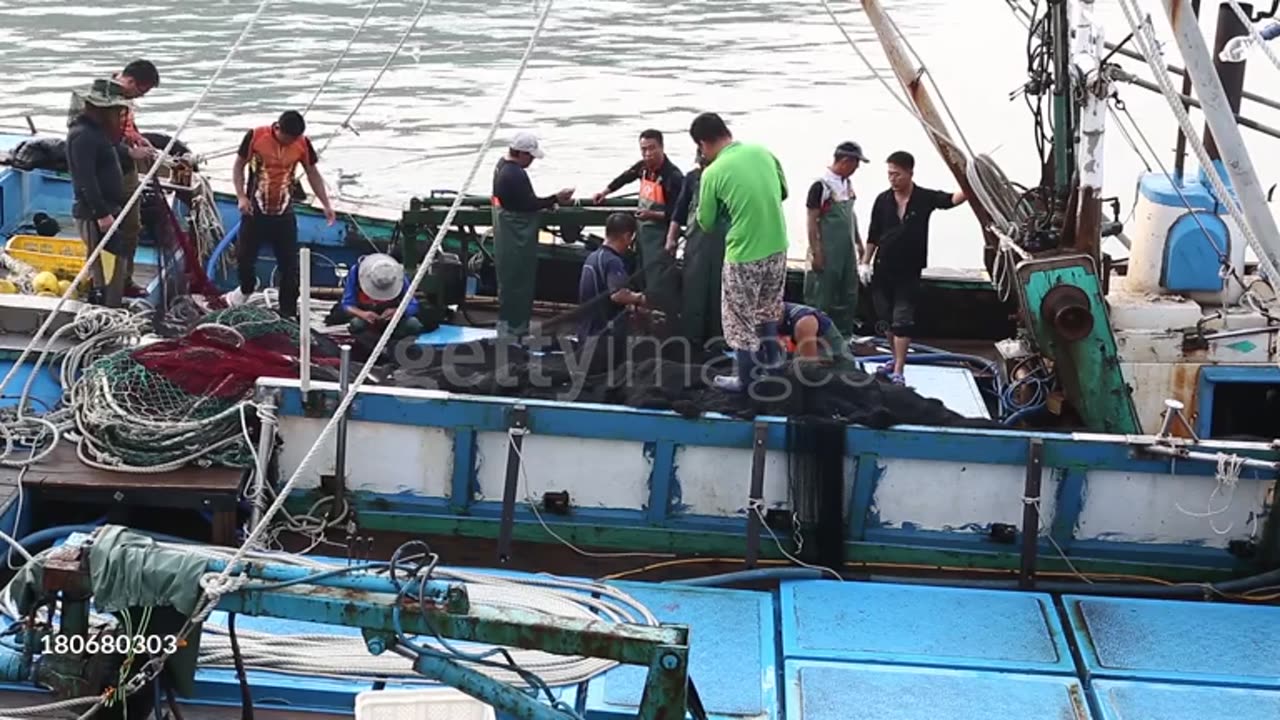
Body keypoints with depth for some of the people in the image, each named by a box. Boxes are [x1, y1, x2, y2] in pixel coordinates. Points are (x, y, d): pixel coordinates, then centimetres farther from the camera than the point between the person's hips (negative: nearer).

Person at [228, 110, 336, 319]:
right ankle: (247, 288, 39)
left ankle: (288, 313, 10)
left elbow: (313, 174, 5)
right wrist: (241, 196, -13)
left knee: (290, 265, -1)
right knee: (244, 256, 7)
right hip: (255, 210, -1)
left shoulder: (303, 144, -7)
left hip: (284, 213, 1)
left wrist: (326, 205, 1)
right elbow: (238, 166, -2)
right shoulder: (255, 136, -13)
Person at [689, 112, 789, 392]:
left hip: (744, 255, -6)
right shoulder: (763, 152, -2)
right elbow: (783, 192, 14)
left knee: (740, 319, 11)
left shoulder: (712, 173, -16)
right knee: (769, 307, 27)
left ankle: (745, 380, 22)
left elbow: (705, 222, -3)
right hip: (777, 247, 6)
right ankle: (770, 357, 42)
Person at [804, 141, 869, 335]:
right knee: (823, 298, -2)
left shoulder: (847, 184, 10)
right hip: (828, 253, -8)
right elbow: (812, 221, -15)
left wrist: (858, 241, 21)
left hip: (847, 251, 8)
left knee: (849, 296, 12)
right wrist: (816, 252, -17)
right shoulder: (821, 185, -15)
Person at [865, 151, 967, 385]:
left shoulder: (924, 198, -6)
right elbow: (873, 236, 6)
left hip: (909, 271, -3)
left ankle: (899, 371, -6)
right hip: (883, 269, 3)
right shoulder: (883, 200, -1)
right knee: (886, 318, 12)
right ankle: (896, 359, 31)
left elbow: (951, 199, -23)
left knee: (902, 320, -7)